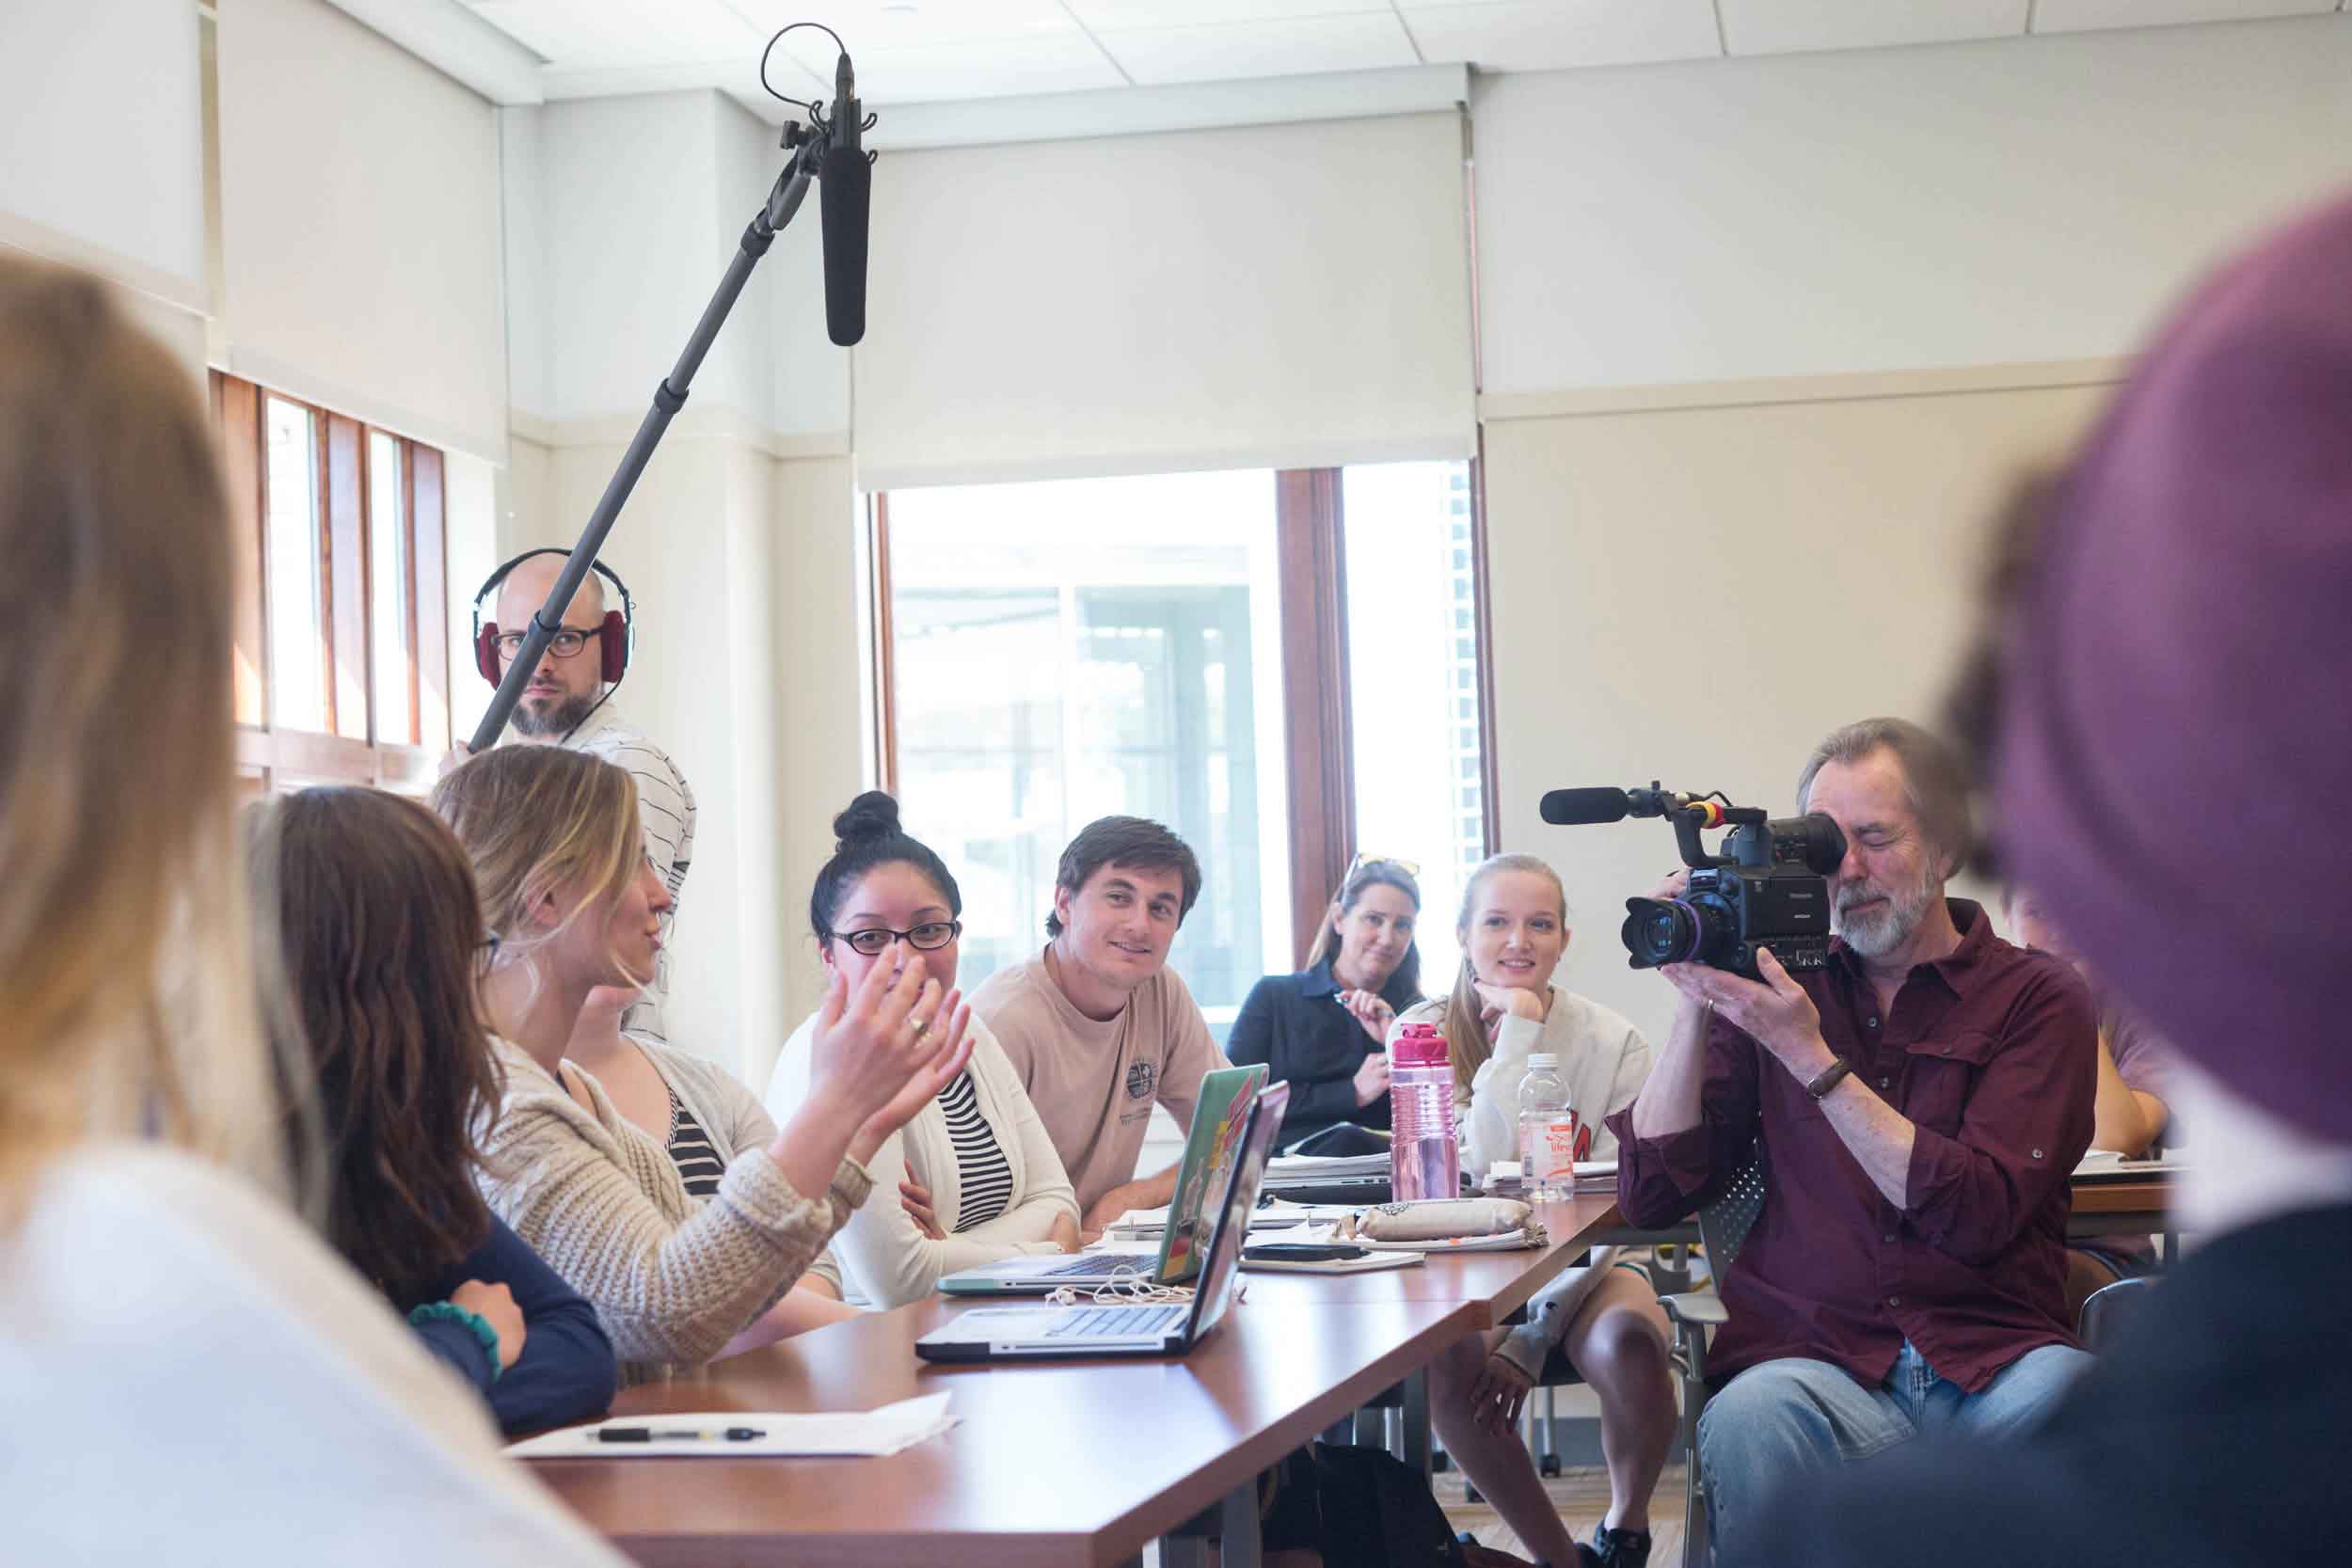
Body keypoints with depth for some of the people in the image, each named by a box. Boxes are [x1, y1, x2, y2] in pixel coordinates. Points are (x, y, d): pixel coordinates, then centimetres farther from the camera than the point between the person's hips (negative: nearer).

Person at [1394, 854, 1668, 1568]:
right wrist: (1516, 1034, -22)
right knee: (1448, 1362, -32)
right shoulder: (1423, 1032, -7)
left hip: (1583, 1269, 0)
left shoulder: (1614, 1044, -8)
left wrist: (1528, 1337, -20)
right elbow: (1477, 1175, -19)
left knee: (1630, 1345, -32)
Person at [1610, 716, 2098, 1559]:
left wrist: (1811, 1057, -12)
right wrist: (1697, 1008, -2)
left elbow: (1980, 1215, -9)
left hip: (1994, 1362, -1)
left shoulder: (2035, 997, 7)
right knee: (1749, 1417, -34)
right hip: (1814, 1357, 1)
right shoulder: (1778, 990, 14)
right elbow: (1652, 1196, 8)